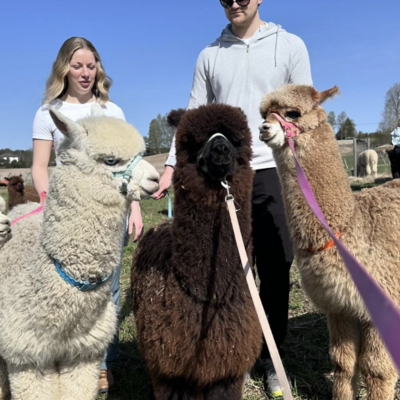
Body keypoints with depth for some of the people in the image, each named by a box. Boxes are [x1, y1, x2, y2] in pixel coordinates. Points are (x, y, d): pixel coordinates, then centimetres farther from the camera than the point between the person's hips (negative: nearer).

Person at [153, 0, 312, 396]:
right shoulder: (209, 54, 11)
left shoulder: (290, 45, 6)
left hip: (272, 173, -1)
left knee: (275, 271, 5)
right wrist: (172, 164, -2)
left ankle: (271, 357, 21)